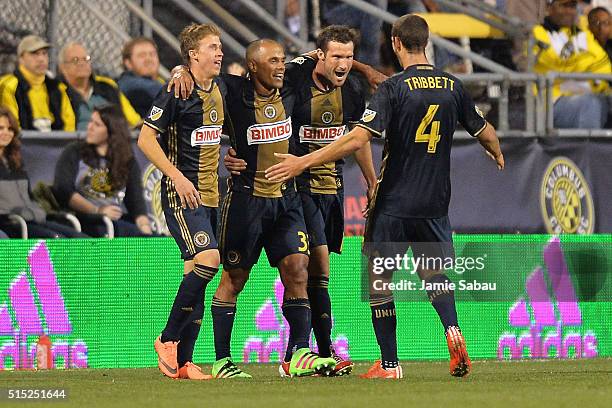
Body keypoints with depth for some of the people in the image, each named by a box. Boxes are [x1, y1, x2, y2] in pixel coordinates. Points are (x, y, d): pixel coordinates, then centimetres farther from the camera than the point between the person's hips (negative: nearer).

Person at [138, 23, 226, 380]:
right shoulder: (177, 93, -11)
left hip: (209, 195, 8)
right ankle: (168, 340, -9)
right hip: (182, 193, -8)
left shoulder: (220, 90, 12)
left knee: (198, 273, 5)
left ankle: (182, 362, 8)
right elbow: (146, 138, -12)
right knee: (207, 259, -22)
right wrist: (177, 177, -17)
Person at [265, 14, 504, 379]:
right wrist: (498, 154, 39)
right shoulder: (452, 86, 3)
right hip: (435, 204, 4)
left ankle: (389, 365, 8)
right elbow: (485, 133, 15)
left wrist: (304, 162, -15)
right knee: (435, 274, 20)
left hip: (394, 204, -4)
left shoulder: (394, 88, -12)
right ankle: (453, 331, -9)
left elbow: (358, 139, -20)